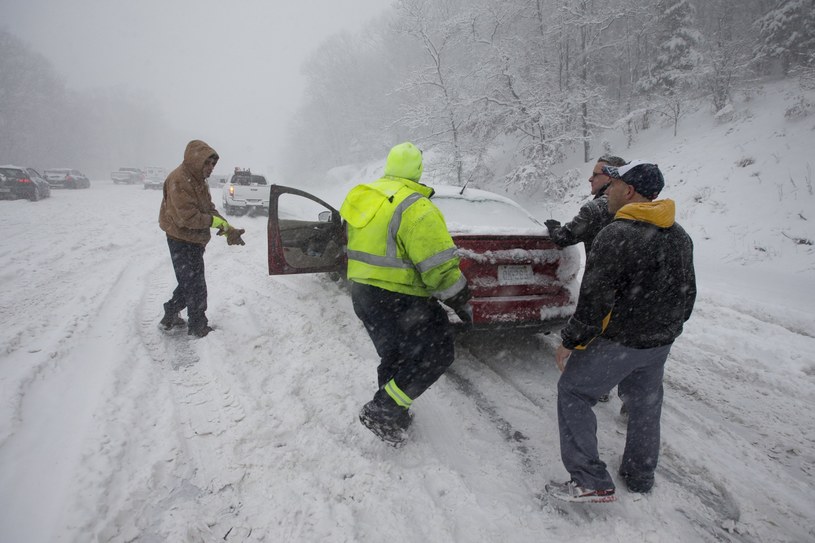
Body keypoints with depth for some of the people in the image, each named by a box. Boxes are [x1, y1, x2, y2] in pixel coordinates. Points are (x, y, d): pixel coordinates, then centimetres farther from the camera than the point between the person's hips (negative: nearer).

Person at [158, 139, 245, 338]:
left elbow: (210, 210, 6)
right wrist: (217, 222, -18)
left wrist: (229, 229, -8)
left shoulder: (199, 180, 10)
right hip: (182, 241, -10)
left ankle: (170, 317, 35)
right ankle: (198, 328, 14)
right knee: (196, 287, 0)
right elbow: (187, 217, -27)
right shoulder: (179, 180, -21)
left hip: (195, 240, 10)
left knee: (189, 283, 21)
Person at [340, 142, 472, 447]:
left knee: (394, 357, 23)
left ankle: (394, 417, 35)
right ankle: (381, 411, 4)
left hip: (361, 292, 9)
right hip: (397, 301, -9)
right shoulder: (416, 208, -20)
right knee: (436, 353, 4)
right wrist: (462, 304, -9)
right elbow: (439, 266, -21)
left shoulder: (364, 198, 6)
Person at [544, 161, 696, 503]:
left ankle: (591, 481, 6)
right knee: (645, 402, 22)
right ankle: (640, 477, 39)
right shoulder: (680, 236, 6)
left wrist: (570, 342, -13)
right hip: (660, 343, 8)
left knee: (573, 392, 5)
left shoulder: (617, 235, -21)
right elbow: (687, 293, 16)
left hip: (618, 342, -8)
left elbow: (595, 299, -23)